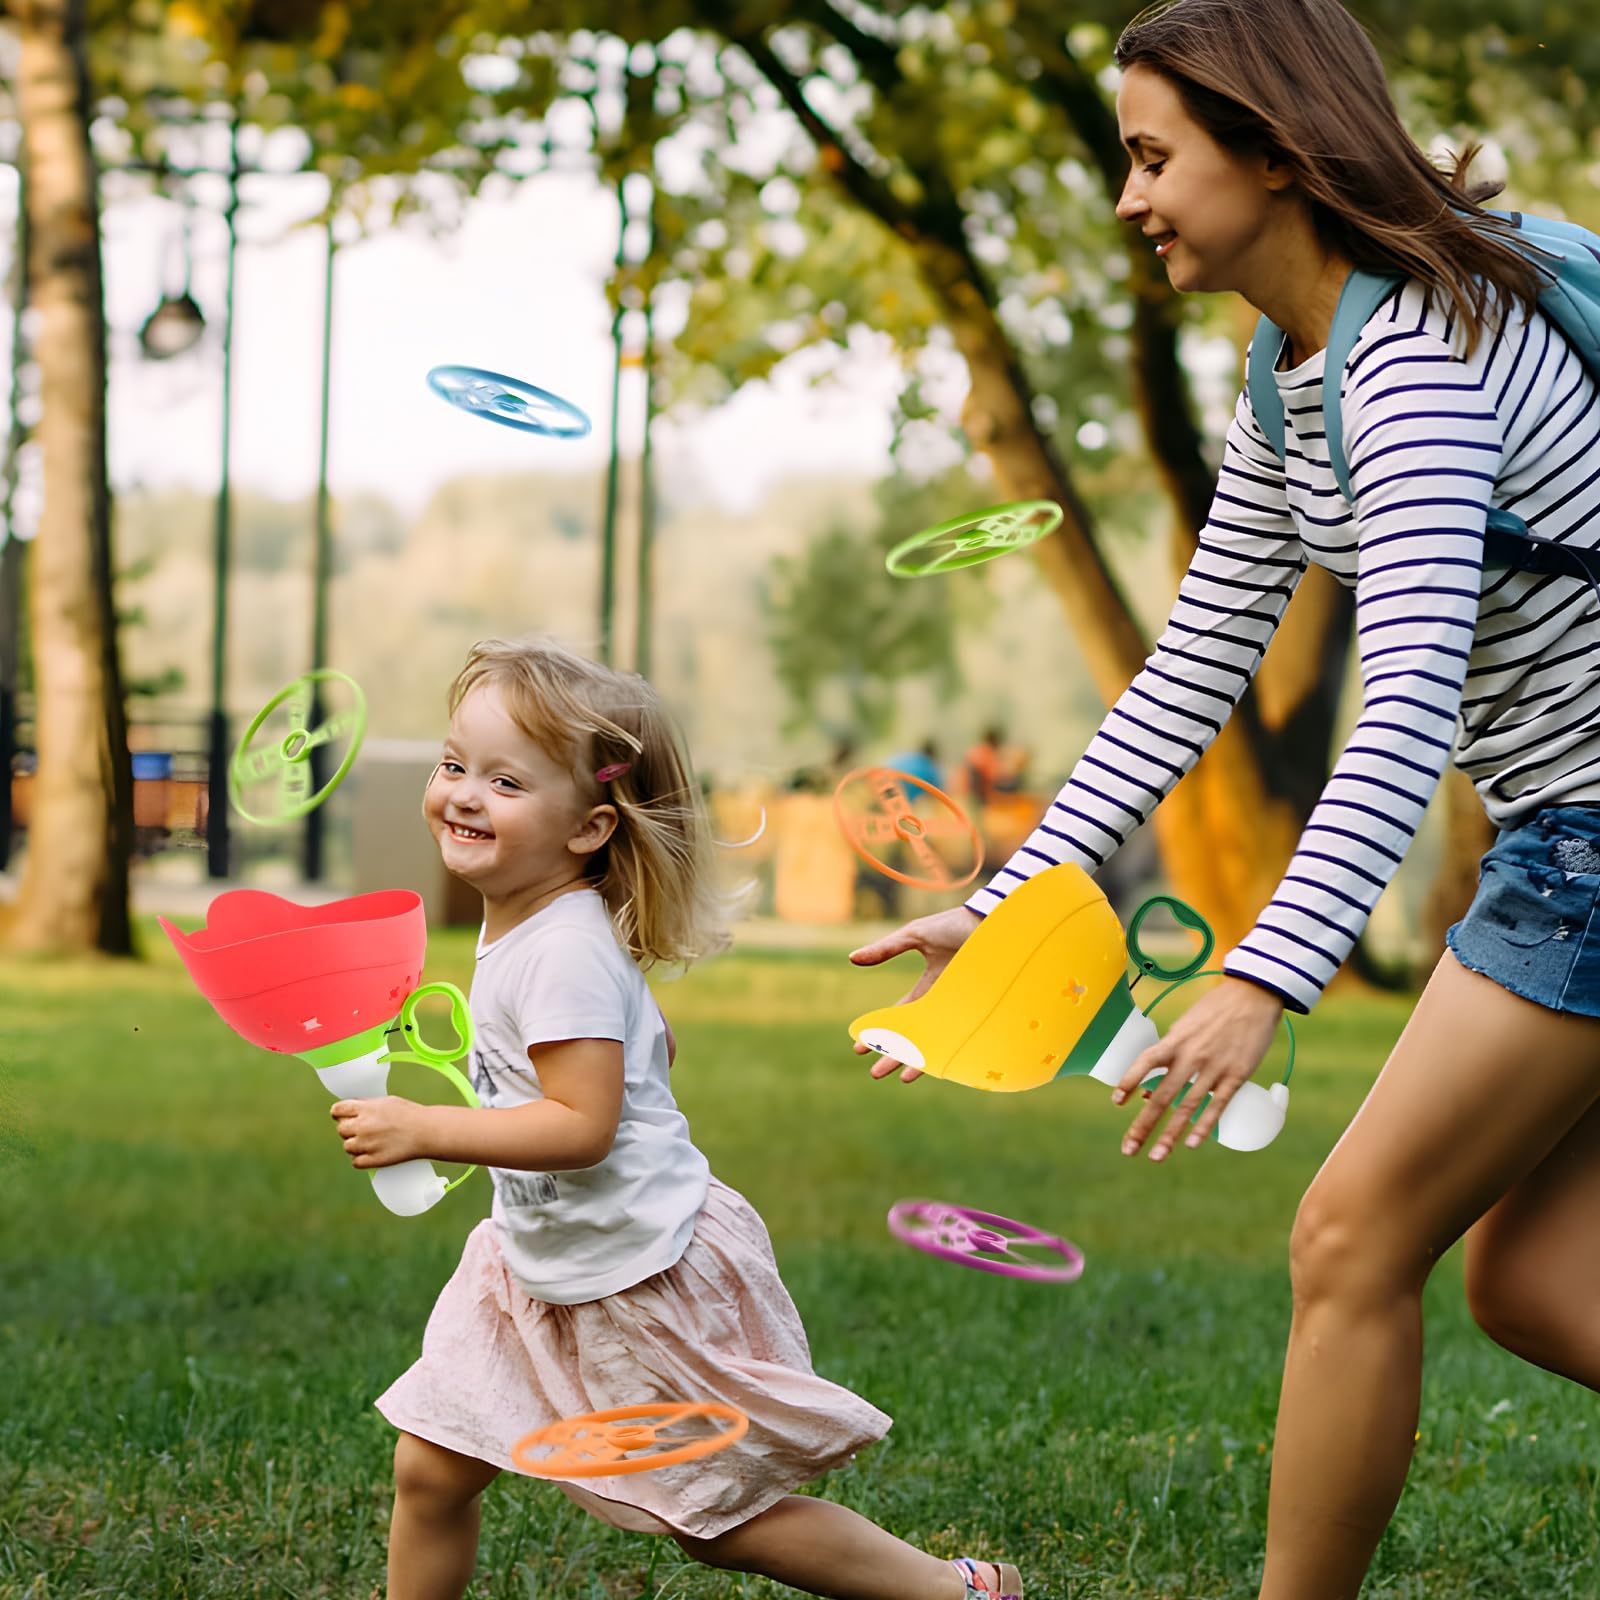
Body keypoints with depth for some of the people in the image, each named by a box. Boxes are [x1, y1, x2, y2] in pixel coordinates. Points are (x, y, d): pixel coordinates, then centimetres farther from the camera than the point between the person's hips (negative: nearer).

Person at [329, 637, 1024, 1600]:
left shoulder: (563, 952, -25)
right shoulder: (521, 925, 4)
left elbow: (581, 1126, -32)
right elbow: (652, 1047, 18)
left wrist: (425, 1131, -33)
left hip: (643, 1279, -9)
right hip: (549, 1268, 9)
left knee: (721, 1522, 5)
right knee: (430, 1469, 7)